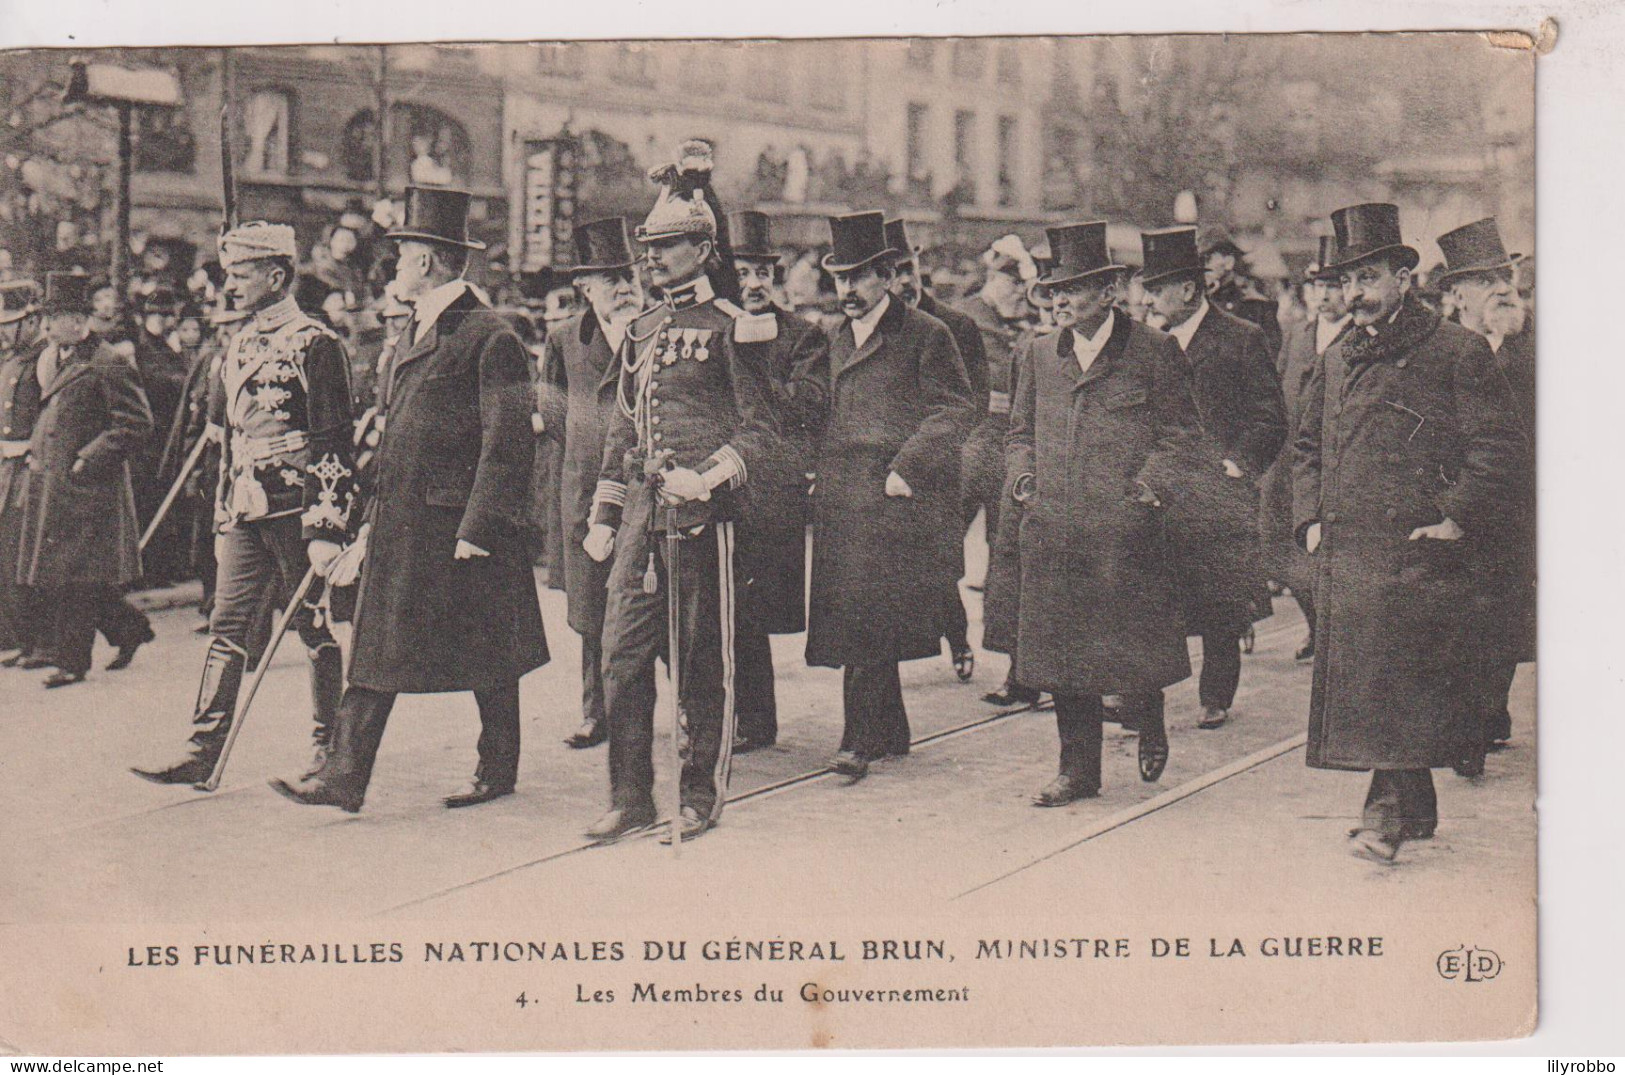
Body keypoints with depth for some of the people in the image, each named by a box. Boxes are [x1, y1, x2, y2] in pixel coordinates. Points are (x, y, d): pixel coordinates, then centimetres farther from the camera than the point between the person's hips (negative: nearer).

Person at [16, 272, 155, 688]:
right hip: (49, 483, 9)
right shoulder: (54, 362, 15)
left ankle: (71, 662, 2)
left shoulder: (107, 367, -12)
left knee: (72, 577, -6)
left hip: (85, 487, -9)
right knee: (53, 578, 11)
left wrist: (88, 460, -17)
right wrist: (36, 451, 13)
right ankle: (130, 628, 23)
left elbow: (137, 424, -15)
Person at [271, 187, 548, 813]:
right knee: (375, 649, 3)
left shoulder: (489, 337, -12)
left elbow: (509, 443, -16)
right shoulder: (415, 333, 17)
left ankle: (499, 772, 18)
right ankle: (343, 778, 3)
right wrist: (372, 524, 19)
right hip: (399, 524, 8)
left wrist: (478, 527, -20)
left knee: (486, 660, 4)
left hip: (459, 523, -8)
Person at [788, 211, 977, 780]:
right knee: (864, 623, 9)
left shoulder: (925, 335, -2)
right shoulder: (833, 341, 18)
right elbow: (817, 418, 18)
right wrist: (806, 370, -1)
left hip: (895, 500, -6)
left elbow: (957, 411, -6)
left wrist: (907, 468, -14)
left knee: (868, 617, -13)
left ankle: (862, 738, -10)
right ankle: (890, 731, 22)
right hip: (839, 503, 6)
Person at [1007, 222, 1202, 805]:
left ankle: (1150, 723, 32)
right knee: (1062, 653, 6)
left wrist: (1150, 482, -10)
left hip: (1125, 529, -4)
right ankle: (1078, 771, 16)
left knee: (1131, 646, 0)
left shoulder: (1154, 351, 0)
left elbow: (1180, 433, 3)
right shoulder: (1040, 354, 13)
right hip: (1052, 528, 4)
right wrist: (1024, 478, 5)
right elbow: (1021, 430, 22)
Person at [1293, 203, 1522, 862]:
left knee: (1401, 680, -8)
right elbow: (1306, 446, 23)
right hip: (1343, 554, 6)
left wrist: (1456, 520, -13)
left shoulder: (1457, 352, -3)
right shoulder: (1337, 360, 16)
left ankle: (1390, 810, -3)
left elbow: (1496, 450, -6)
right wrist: (1310, 518, 11)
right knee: (1355, 680, 8)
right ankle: (1415, 808, 20)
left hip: (1416, 554, -6)